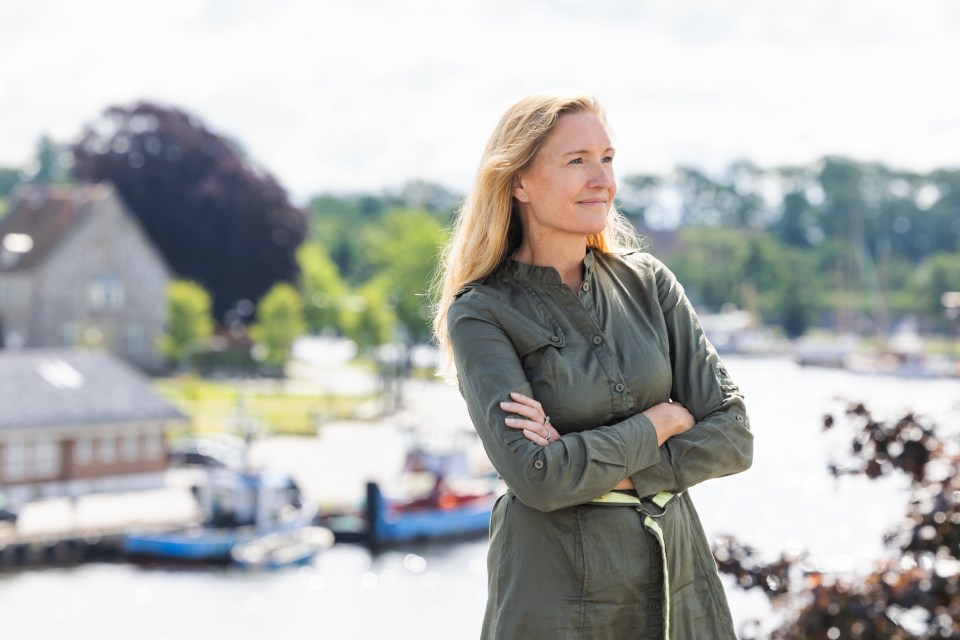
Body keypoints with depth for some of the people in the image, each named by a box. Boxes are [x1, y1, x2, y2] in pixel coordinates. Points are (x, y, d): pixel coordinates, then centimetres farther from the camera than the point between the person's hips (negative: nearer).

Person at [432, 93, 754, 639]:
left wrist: (604, 470, -14)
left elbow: (733, 436, -3)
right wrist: (662, 421, -10)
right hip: (557, 588, -4)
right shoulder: (481, 313, -9)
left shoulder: (647, 282, 2)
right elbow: (539, 476, -20)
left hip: (678, 570, 4)